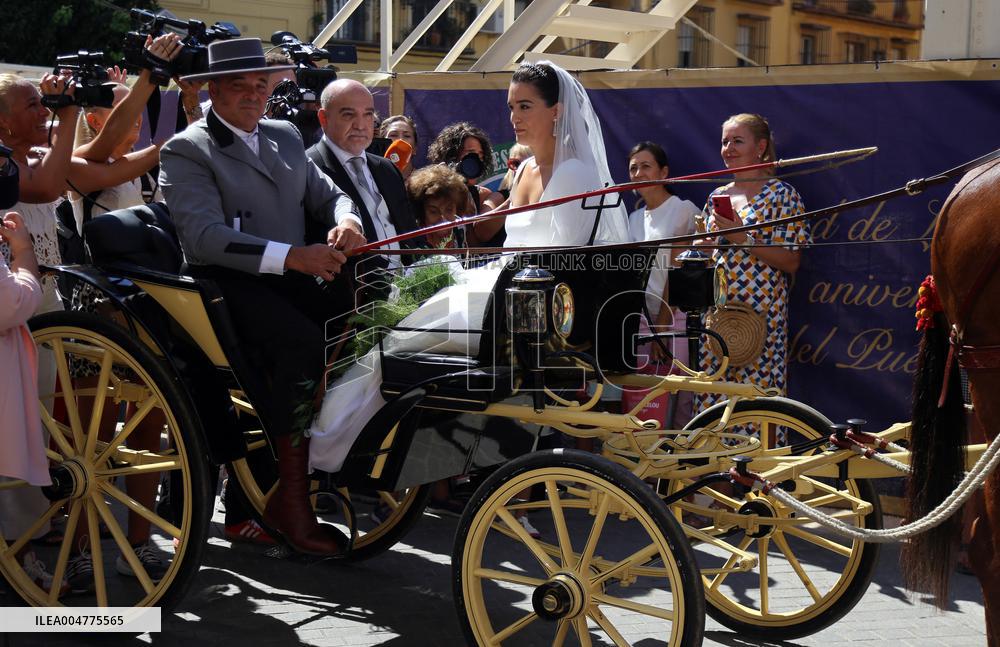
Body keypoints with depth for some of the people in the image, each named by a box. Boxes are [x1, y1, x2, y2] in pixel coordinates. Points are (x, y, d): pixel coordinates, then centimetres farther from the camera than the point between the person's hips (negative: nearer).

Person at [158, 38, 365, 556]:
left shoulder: (285, 136, 20)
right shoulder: (187, 151, -2)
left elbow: (327, 194, 22)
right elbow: (205, 236, -16)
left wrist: (345, 220, -5)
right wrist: (293, 256, -27)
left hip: (289, 280, 6)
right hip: (227, 282, -6)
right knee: (307, 345, -32)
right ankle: (288, 499, -22)